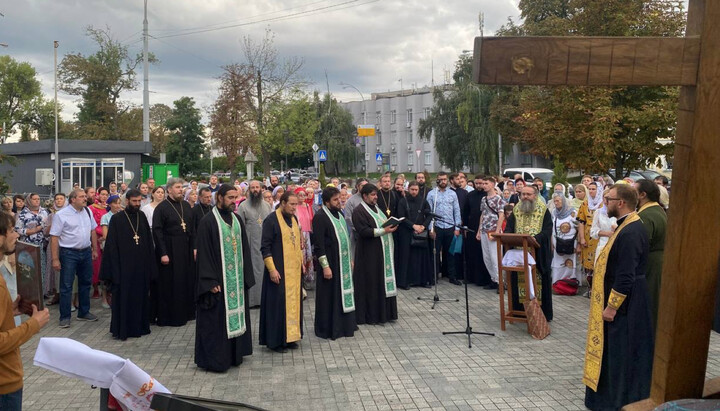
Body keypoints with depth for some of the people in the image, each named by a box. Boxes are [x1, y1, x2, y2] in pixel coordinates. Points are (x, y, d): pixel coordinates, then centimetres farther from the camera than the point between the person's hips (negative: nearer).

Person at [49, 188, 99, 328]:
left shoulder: (88, 211, 6)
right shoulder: (61, 215, -10)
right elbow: (54, 237, -11)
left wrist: (95, 249, 13)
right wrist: (55, 259, -14)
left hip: (86, 252, 6)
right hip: (69, 254, -6)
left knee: (85, 283, 15)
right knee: (66, 286, 0)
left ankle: (84, 313, 29)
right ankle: (65, 317, 11)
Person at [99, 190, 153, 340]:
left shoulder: (142, 216, 7)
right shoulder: (117, 218, -5)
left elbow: (148, 239, 9)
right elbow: (111, 244, -6)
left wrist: (150, 264, 4)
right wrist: (115, 267, -11)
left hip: (141, 265, 4)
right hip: (124, 265, -4)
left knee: (140, 296, 10)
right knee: (123, 297, 2)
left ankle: (139, 326, 22)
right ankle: (121, 329, 12)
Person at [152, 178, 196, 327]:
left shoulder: (187, 206, 9)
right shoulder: (161, 207, -8)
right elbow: (157, 231, -12)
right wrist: (163, 253, -17)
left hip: (186, 249, 6)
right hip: (169, 250, -6)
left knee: (187, 281, 11)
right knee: (169, 285, 1)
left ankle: (186, 312, 24)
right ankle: (168, 316, 11)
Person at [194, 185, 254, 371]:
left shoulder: (237, 220, 9)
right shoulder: (208, 222, -10)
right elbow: (203, 253, -13)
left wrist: (246, 277, 8)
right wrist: (211, 281, -17)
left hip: (237, 280, 7)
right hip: (219, 281, -6)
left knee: (236, 316, 13)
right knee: (217, 320, 0)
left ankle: (234, 354, 25)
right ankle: (213, 359, 10)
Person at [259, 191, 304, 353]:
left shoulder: (294, 219, 10)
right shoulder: (271, 220, -12)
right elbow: (265, 247, -13)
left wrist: (301, 262, 16)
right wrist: (272, 269, -18)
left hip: (294, 270, 7)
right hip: (278, 270, -7)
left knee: (293, 302, 10)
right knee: (278, 304, -1)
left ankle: (290, 336, 21)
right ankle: (275, 340, 10)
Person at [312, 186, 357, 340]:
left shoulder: (340, 214, 11)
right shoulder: (320, 217, -15)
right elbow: (318, 244, -17)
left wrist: (350, 258, 17)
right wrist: (325, 266, -19)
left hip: (343, 263, 8)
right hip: (330, 263, -8)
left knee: (343, 294, 14)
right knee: (329, 296, 2)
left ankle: (343, 324, 26)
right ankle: (328, 329, 14)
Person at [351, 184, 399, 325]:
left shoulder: (377, 208, 17)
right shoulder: (359, 211, -10)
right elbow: (363, 231, -19)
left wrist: (391, 226, 4)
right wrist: (383, 231, -22)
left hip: (383, 252, 8)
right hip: (369, 255, -8)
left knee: (384, 281, 10)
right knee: (371, 284, -2)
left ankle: (384, 312, 19)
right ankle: (371, 314, 7)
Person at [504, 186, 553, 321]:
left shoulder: (543, 210, -1)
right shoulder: (516, 210, 10)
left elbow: (547, 230, -10)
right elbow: (509, 227, 6)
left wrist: (536, 238, -27)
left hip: (538, 253, -3)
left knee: (538, 281, 1)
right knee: (519, 280, 5)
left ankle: (543, 312, 10)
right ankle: (520, 309, 15)